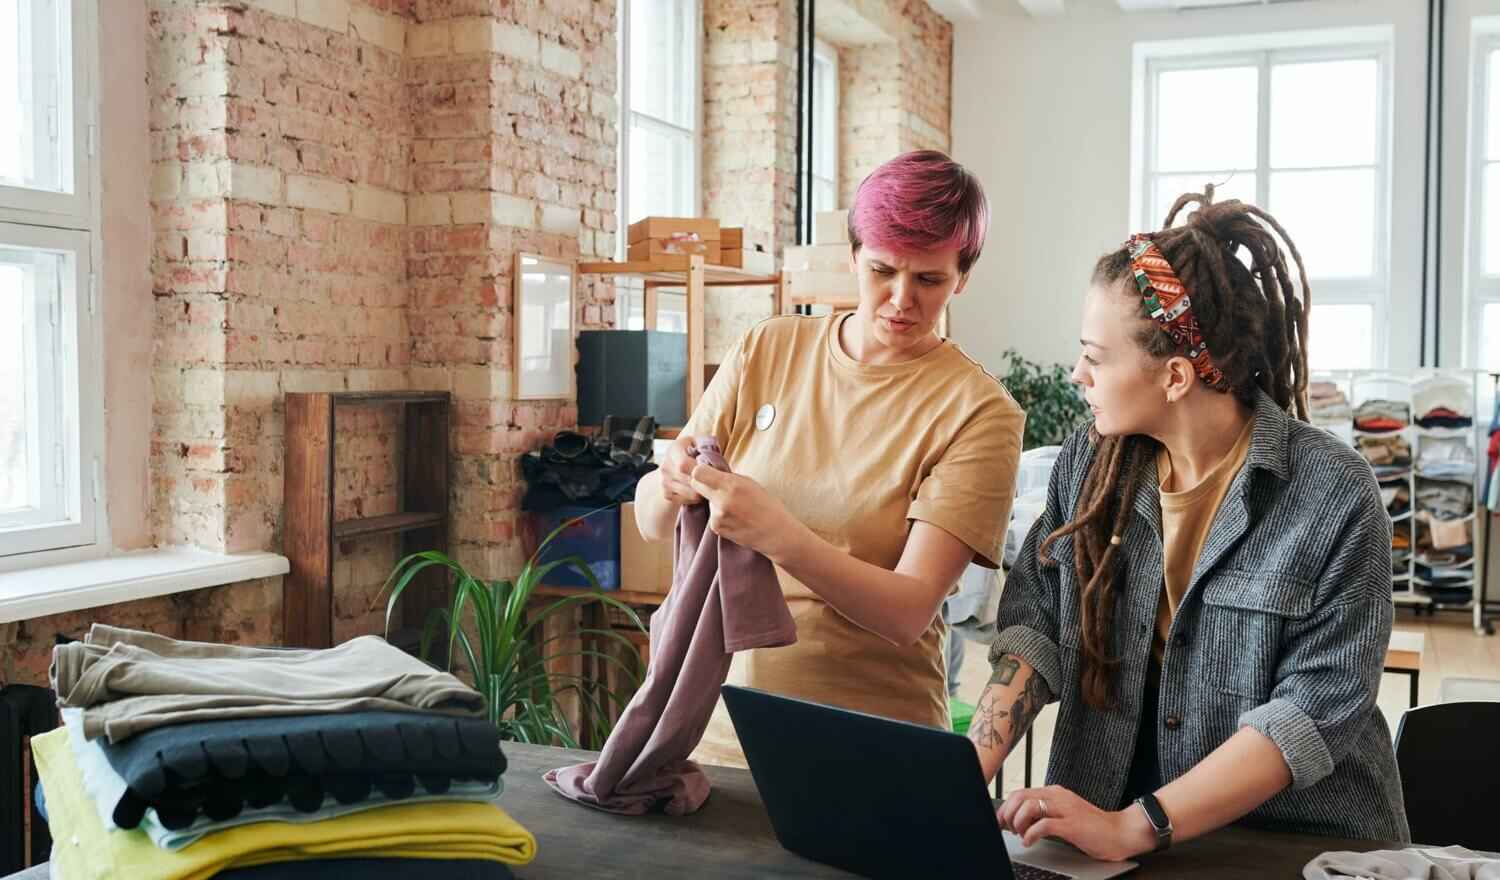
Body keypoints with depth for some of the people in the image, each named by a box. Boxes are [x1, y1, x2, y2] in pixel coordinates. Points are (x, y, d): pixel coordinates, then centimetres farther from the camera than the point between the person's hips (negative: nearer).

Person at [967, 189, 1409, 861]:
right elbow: (1037, 624, -1)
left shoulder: (1335, 499, -10)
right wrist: (966, 777, -15)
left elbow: (1317, 709, -14)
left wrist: (1133, 828, -20)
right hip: (1099, 829, 3)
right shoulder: (1089, 463, 2)